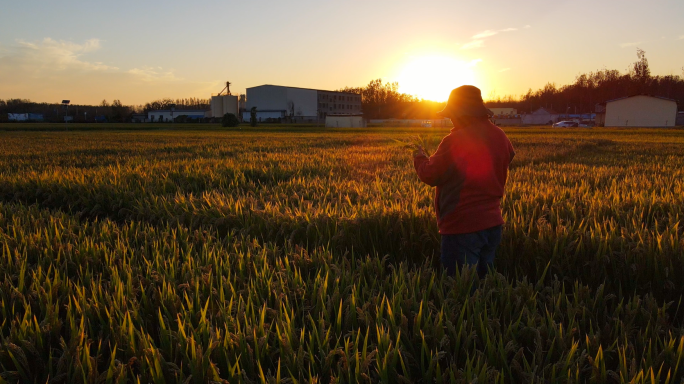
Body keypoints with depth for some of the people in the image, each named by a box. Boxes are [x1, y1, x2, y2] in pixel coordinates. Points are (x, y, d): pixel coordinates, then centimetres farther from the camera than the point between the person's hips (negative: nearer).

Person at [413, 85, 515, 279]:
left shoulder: (455, 141, -18)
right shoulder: (500, 136, 4)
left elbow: (430, 175, -10)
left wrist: (419, 158, 7)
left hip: (463, 226, -7)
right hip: (492, 222, 7)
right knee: (485, 279, 19)